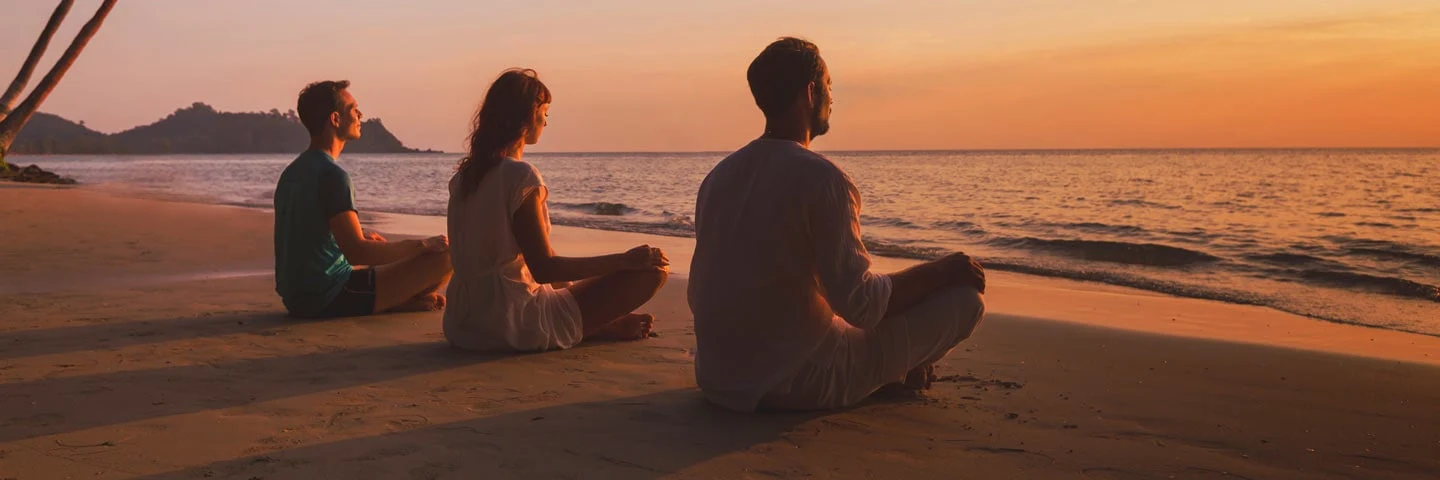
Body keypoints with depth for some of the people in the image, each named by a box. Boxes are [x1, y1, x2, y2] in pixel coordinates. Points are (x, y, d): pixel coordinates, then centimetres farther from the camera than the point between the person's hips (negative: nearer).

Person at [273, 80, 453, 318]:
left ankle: (398, 299, 12)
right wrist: (423, 245, -13)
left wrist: (360, 236, 28)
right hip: (330, 299, -10)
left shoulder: (292, 171, 11)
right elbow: (357, 254, -23)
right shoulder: (332, 175, -18)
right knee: (444, 256, -13)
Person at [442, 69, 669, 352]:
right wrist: (625, 260, -12)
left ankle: (596, 326, 17)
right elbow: (544, 268, -18)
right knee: (652, 271, -8)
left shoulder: (464, 174, 8)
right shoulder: (521, 176, -17)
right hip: (512, 326, -9)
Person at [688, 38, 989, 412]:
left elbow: (699, 295, 13)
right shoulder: (822, 179, -18)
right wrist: (942, 271, -4)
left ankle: (896, 368, 23)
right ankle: (897, 374, 24)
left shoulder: (719, 176, 5)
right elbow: (861, 306, -20)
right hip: (801, 384, -8)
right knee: (965, 299, 0)